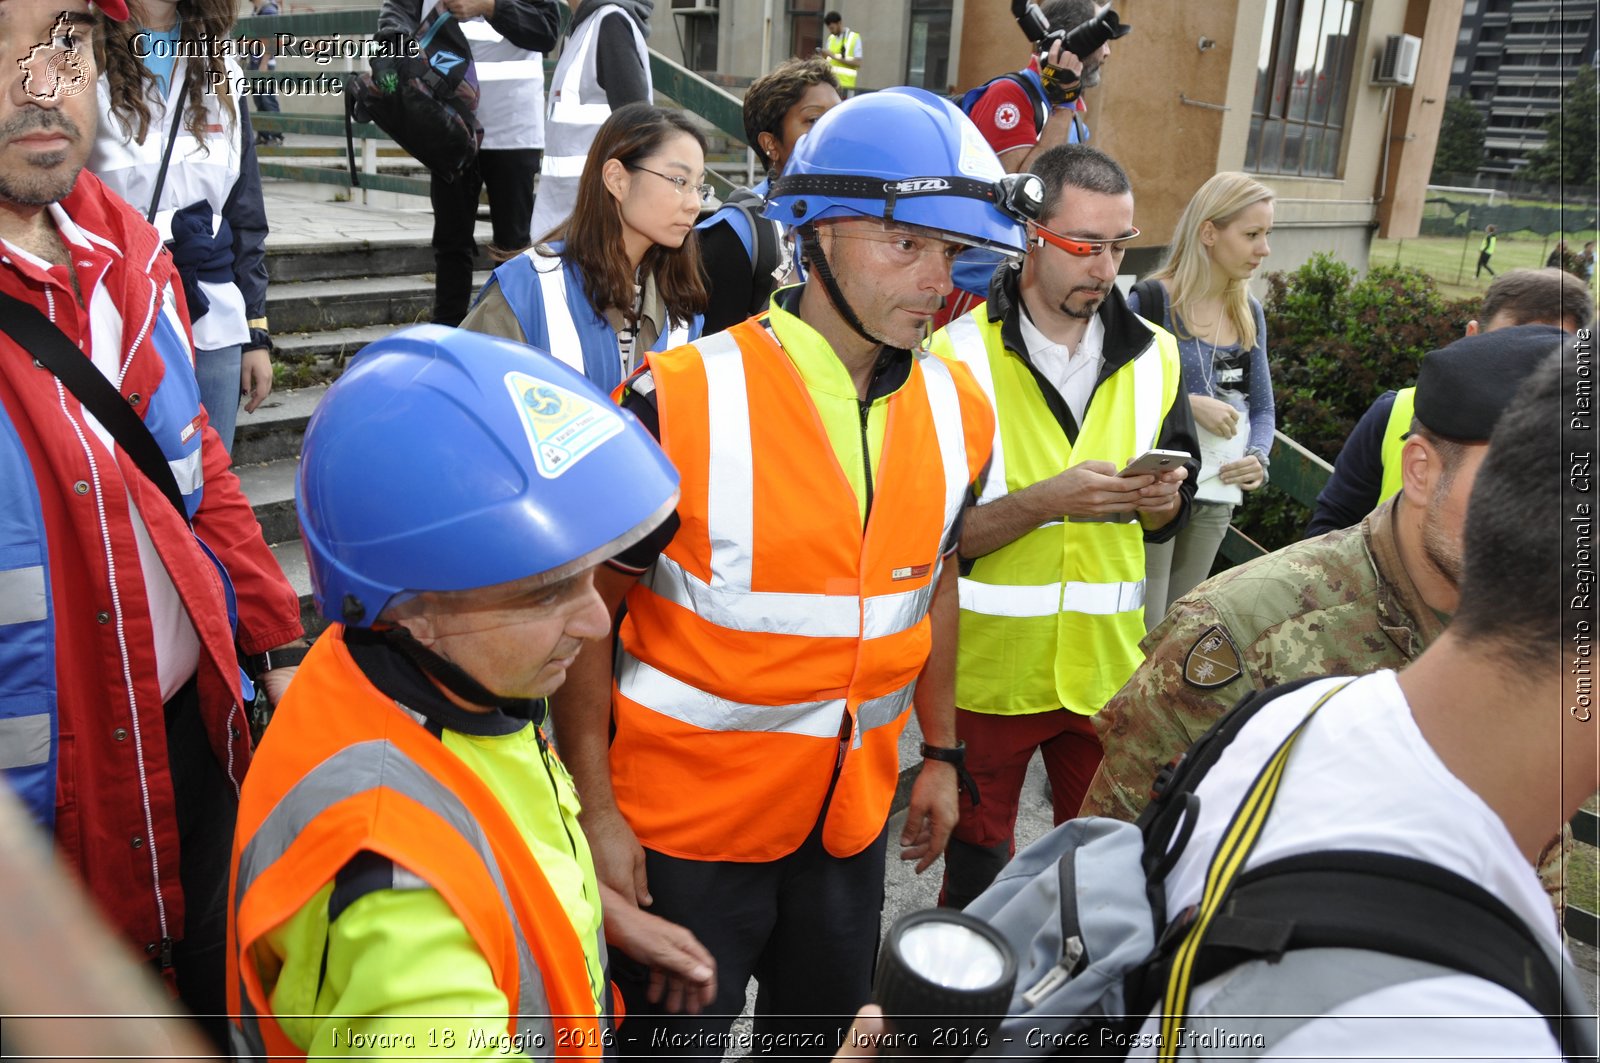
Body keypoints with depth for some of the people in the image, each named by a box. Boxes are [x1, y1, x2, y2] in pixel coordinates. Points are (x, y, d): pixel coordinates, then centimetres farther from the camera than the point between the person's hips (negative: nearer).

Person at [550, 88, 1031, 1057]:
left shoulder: (957, 411, -2)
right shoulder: (685, 401, -19)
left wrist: (941, 752, 14)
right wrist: (595, 812, -11)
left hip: (854, 812, 5)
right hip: (687, 821, -4)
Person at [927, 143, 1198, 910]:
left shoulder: (1152, 356, 5)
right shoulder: (960, 354, -11)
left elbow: (1170, 522, 11)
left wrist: (1160, 499, -11)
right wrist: (1045, 501, -25)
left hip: (1105, 664, 4)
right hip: (987, 666, -4)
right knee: (976, 877, 13)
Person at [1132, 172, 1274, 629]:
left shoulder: (1249, 313, 8)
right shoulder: (1150, 301, -11)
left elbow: (1262, 407, 14)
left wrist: (1258, 457, -5)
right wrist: (1189, 403, -20)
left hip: (1217, 497, 6)